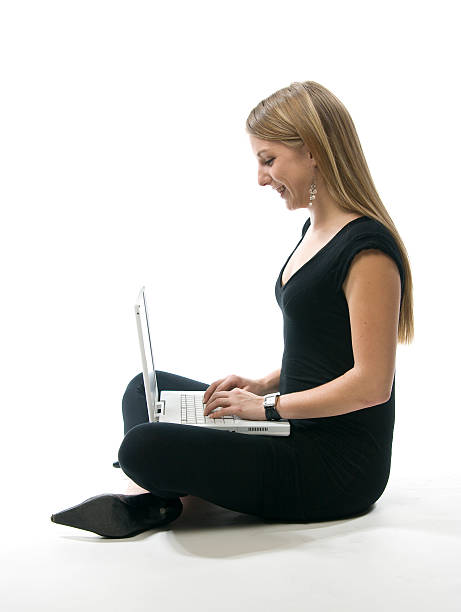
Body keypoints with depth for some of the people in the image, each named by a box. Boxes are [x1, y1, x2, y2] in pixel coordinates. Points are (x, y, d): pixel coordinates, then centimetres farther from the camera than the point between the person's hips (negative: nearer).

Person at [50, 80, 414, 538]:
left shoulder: (367, 250, -19)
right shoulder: (316, 229, 12)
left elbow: (371, 384, -22)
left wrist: (269, 406, -16)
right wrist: (262, 385, 6)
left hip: (339, 467, -10)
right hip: (300, 433, 10)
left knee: (145, 448, -27)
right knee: (147, 389, 15)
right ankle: (145, 497, -6)